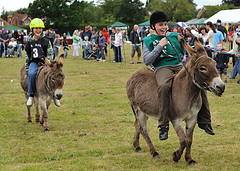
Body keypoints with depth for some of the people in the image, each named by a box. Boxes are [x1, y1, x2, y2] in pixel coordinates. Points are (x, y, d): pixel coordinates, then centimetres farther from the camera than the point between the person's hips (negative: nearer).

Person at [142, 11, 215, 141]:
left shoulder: (174, 36, 20)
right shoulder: (149, 40, 11)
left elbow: (183, 53, 23)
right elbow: (146, 61, -2)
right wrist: (160, 46, -6)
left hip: (179, 66, 4)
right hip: (162, 67, -4)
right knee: (164, 86, -39)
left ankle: (204, 121, -6)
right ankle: (163, 125, -35)